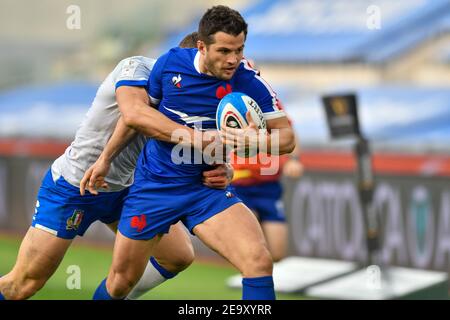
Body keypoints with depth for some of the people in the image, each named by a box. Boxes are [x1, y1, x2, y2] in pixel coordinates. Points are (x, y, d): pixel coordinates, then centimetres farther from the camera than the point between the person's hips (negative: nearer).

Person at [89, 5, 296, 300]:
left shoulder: (249, 83, -14)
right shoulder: (170, 63, -9)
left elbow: (287, 137, -10)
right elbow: (135, 114, 7)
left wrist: (254, 140, -32)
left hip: (207, 190, -1)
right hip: (153, 185, 1)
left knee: (259, 261, -25)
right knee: (122, 279, 10)